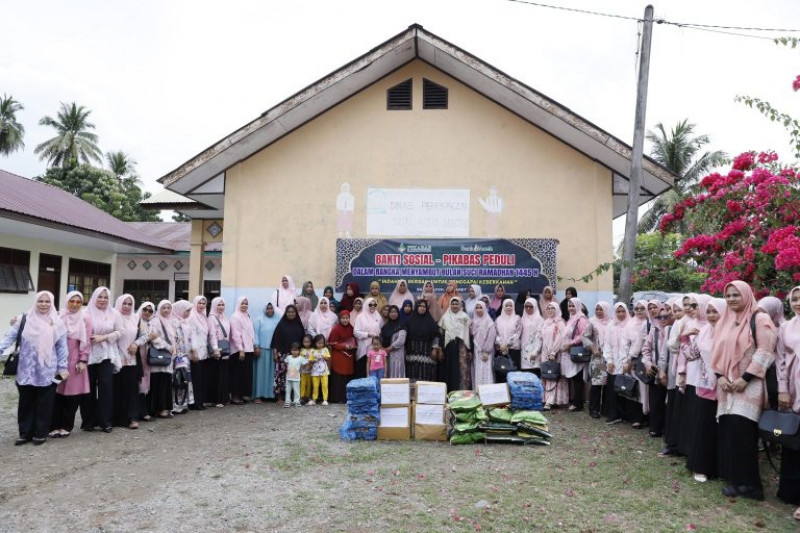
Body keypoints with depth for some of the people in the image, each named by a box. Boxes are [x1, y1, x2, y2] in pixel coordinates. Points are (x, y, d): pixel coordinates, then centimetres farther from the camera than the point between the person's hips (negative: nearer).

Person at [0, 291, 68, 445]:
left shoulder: (57, 323, 2)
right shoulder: (23, 320, 2)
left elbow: (61, 347, 4)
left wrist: (62, 367, 1)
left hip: (47, 371, -1)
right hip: (26, 370, 1)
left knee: (44, 403, 6)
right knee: (26, 402, 8)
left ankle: (41, 433, 17)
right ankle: (25, 433, 20)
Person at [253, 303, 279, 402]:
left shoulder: (278, 320, 6)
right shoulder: (259, 320, 2)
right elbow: (255, 333, -1)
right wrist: (256, 346, -8)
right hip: (262, 349, -2)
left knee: (272, 372, 4)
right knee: (260, 372, 0)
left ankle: (271, 393, 11)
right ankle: (258, 395, 2)